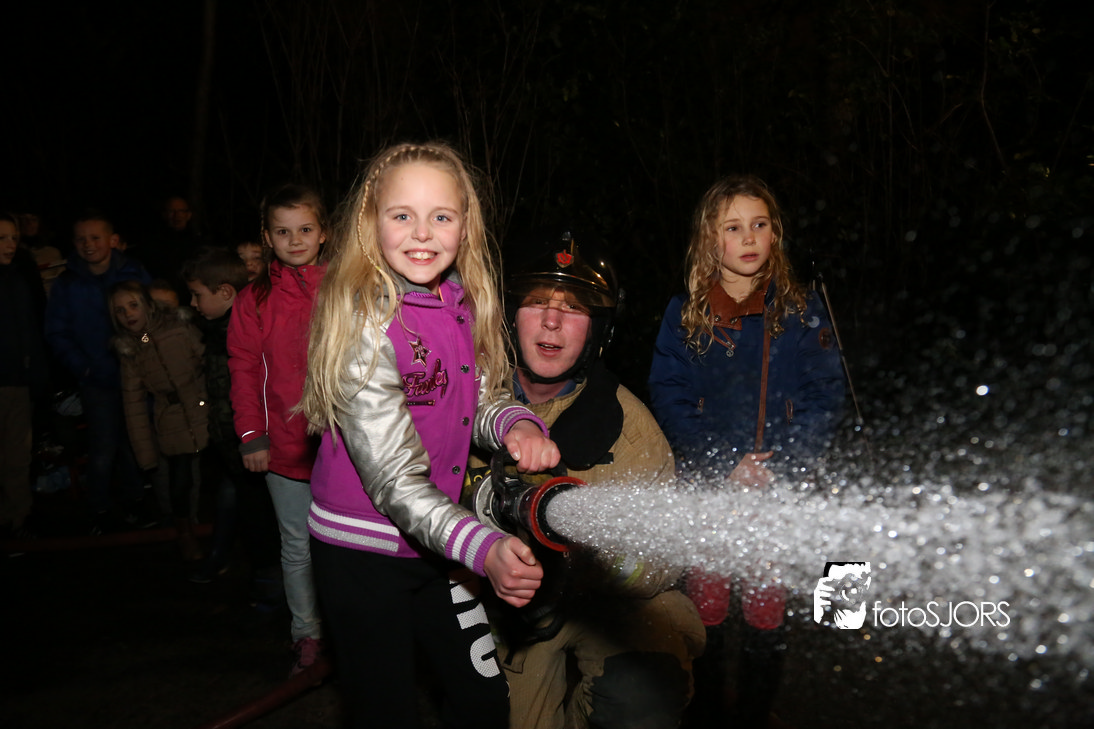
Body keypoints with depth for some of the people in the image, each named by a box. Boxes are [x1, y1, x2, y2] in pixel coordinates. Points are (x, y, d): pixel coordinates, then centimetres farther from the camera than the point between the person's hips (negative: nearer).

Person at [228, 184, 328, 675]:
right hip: (285, 446, 1)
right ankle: (307, 634, 27)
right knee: (298, 546, 10)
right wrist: (252, 436, -3)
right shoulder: (255, 300, 3)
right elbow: (244, 371, 4)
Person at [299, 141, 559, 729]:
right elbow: (392, 475, -27)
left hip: (434, 541, 6)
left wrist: (518, 424, -15)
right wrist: (484, 548, -38)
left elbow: (481, 399, 9)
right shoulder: (365, 320, -22)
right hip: (361, 552, -6)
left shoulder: (460, 305, -3)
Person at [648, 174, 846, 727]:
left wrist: (776, 463, -15)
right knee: (705, 607, 7)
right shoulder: (683, 314, 2)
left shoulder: (801, 312, 2)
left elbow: (824, 400, -1)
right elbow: (669, 399, -2)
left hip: (779, 488, 0)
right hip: (706, 486, 0)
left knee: (766, 613, 5)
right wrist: (724, 466, -13)